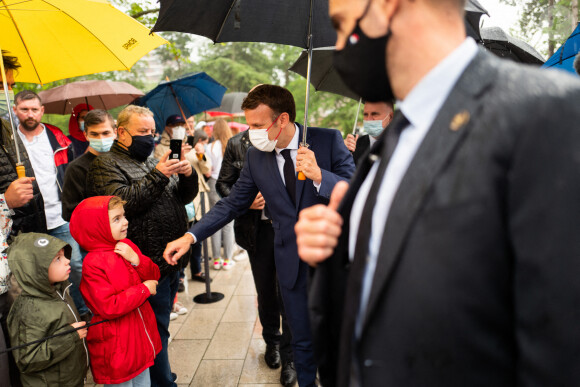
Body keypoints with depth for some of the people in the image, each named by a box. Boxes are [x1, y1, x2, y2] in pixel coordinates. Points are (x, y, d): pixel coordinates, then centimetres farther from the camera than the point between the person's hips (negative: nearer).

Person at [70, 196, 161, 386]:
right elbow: (108, 307, -25)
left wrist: (136, 260, -13)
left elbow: (154, 276, 5)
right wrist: (144, 290, -19)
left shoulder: (127, 246, 2)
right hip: (116, 345, -7)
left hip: (140, 335, 7)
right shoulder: (93, 263, -20)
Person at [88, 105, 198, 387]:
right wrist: (157, 176, -25)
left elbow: (185, 197, 14)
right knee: (155, 330, 1)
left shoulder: (153, 161, 18)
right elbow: (123, 202, -22)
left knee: (160, 327, 19)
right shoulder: (105, 166, -5)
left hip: (172, 261, 8)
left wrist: (187, 175, -6)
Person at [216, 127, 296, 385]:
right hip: (257, 227, 2)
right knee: (265, 292, 17)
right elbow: (223, 183, 7)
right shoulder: (237, 144, 1)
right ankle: (272, 342, 40)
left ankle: (289, 357, 20)